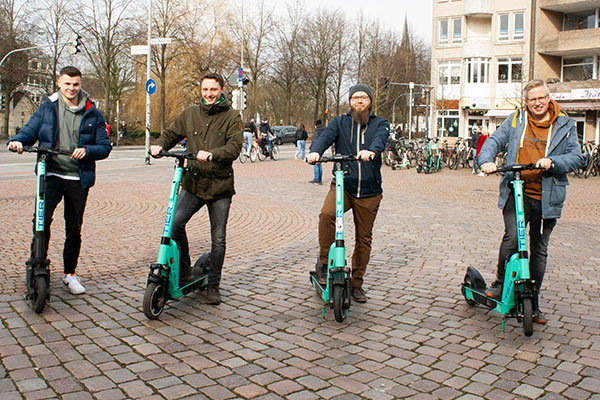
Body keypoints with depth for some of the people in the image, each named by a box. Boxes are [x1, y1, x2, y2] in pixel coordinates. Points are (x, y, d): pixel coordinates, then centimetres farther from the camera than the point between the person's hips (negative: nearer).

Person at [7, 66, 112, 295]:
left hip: (79, 178, 1)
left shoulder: (92, 114, 6)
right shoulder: (47, 108, 8)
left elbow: (105, 147, 5)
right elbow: (29, 131, 8)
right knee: (43, 218, -23)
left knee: (74, 229, 8)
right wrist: (17, 141, -15)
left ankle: (69, 273, 25)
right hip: (52, 174, 0)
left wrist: (86, 150, -15)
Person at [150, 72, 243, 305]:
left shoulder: (231, 117, 1)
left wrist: (211, 154, -30)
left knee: (218, 239, 3)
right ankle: (183, 271, 2)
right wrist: (159, 146, -6)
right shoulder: (190, 114, 11)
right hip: (193, 183, 2)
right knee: (175, 222, -19)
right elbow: (171, 134, 16)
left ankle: (213, 285, 21)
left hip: (220, 186, -2)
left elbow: (234, 147, -12)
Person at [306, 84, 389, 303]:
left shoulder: (380, 124, 8)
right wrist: (315, 151, -32)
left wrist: (371, 151, -39)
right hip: (342, 185, -1)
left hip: (369, 191, 1)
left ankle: (357, 283, 25)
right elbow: (325, 136, -9)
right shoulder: (340, 122, 10)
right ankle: (324, 264, -11)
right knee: (326, 214, -30)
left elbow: (380, 139, -15)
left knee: (364, 239, 8)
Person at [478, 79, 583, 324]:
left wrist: (552, 162, -19)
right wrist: (486, 160, -14)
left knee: (539, 249, 9)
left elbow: (576, 157, 1)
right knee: (512, 236, -21)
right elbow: (495, 141, 7)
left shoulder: (565, 125, 6)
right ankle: (500, 283, 4)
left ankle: (532, 302, 23)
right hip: (516, 192, -1)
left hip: (547, 198, 1)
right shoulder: (516, 120, 9)